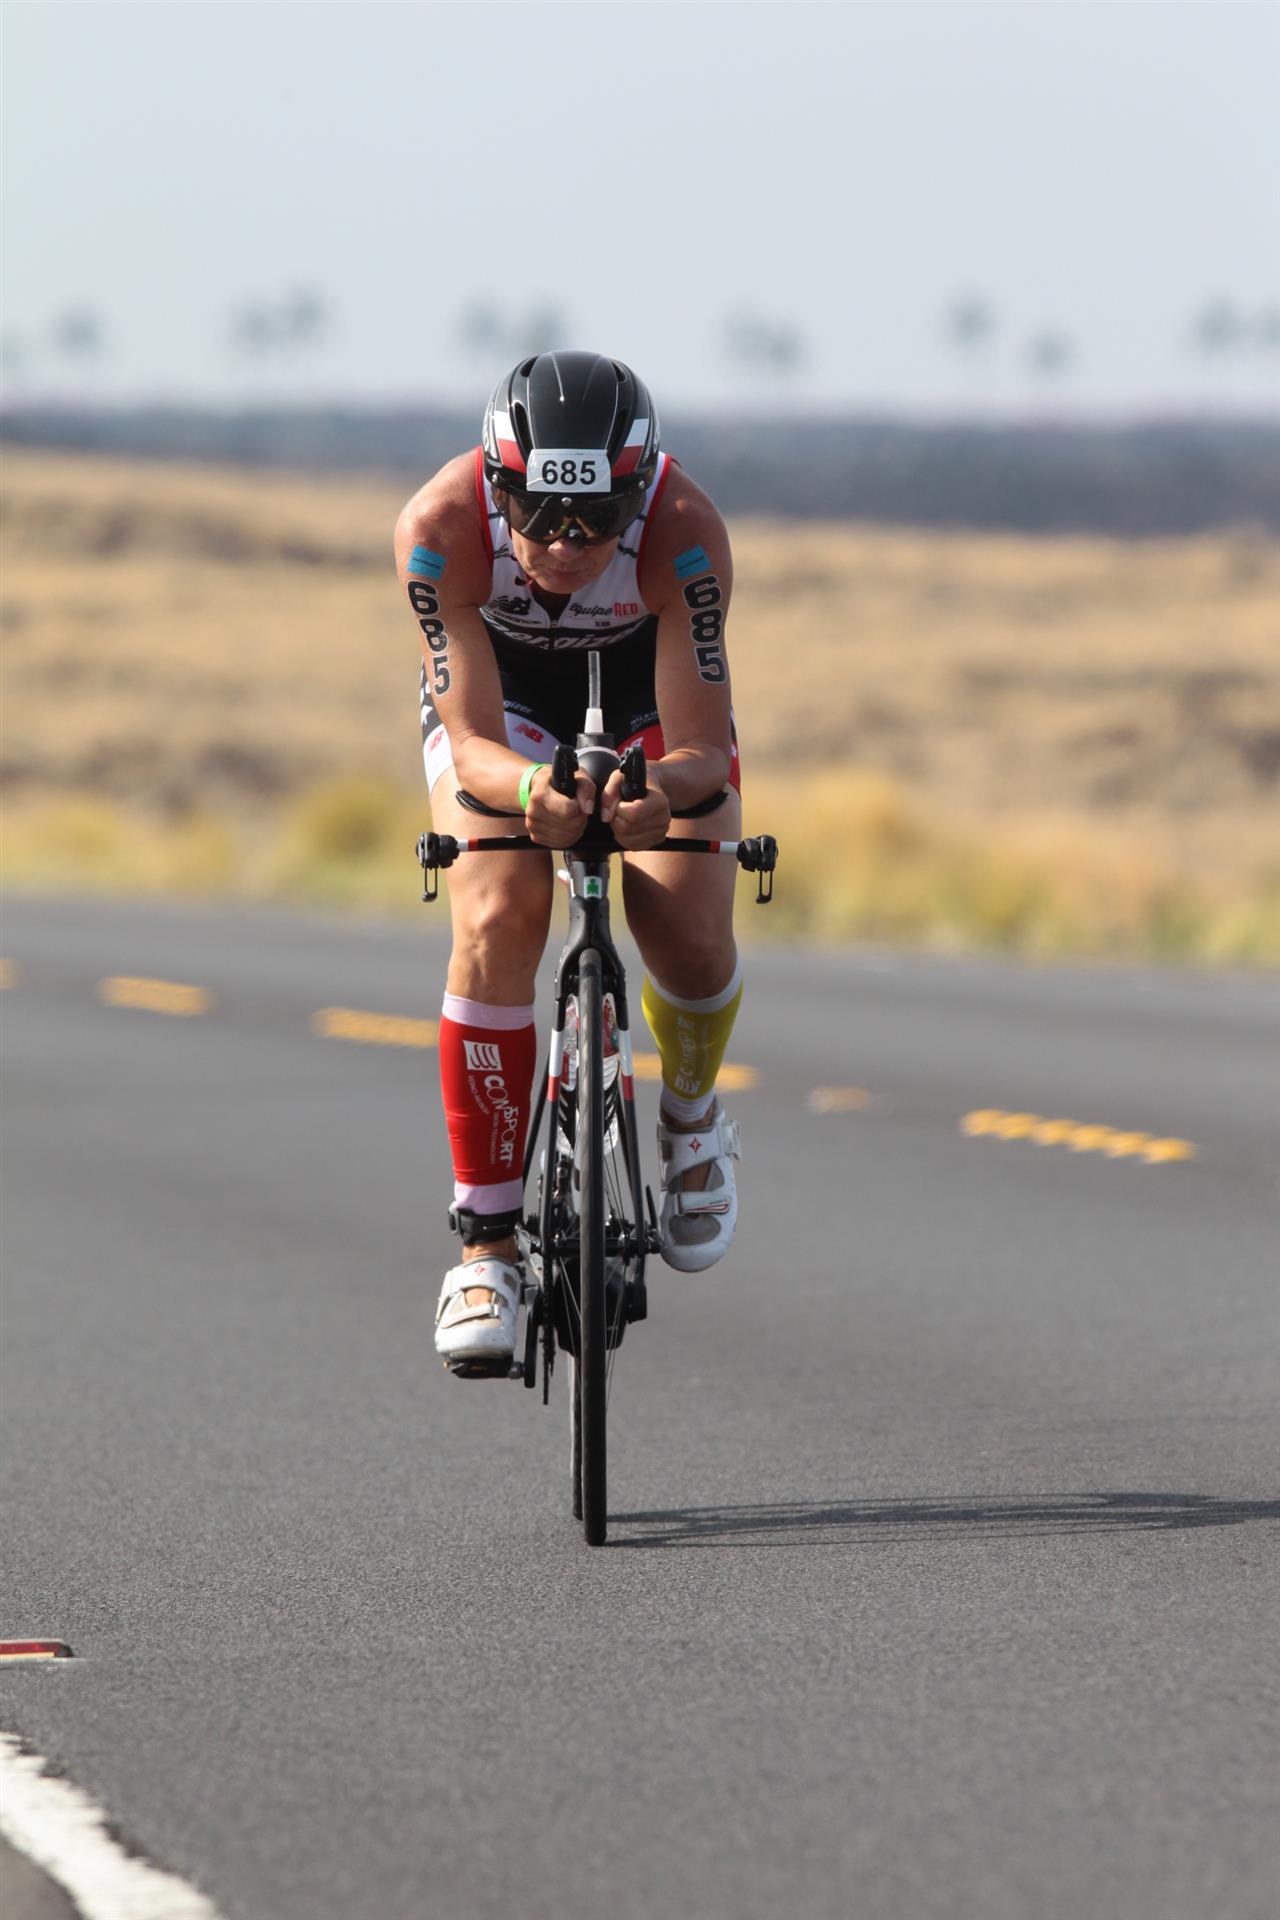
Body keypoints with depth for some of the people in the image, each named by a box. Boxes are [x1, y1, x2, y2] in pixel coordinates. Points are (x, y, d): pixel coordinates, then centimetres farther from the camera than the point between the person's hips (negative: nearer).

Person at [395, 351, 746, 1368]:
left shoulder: (683, 530, -37)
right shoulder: (443, 529, -36)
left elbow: (701, 750, -37)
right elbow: (473, 742, -36)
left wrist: (662, 787, -60)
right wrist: (527, 786, -58)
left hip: (649, 695, 0)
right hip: (501, 695, 0)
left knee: (692, 942, -20)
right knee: (498, 920, -25)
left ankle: (691, 1116, 16)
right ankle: (486, 1238, -16)